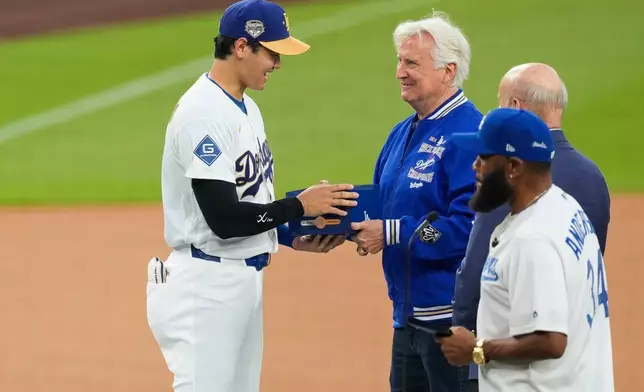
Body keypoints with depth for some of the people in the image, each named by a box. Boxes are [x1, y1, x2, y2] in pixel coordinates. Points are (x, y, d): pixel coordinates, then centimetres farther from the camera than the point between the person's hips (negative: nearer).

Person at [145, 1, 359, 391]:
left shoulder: (246, 108, 13)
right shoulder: (204, 114, -18)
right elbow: (224, 219, -24)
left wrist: (292, 238, 6)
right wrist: (299, 206, -15)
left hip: (245, 282, 10)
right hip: (207, 286, -10)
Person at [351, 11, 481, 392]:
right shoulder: (404, 133, 15)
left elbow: (467, 228, -23)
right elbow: (383, 203, 25)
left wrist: (392, 234, -20)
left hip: (452, 318, -10)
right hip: (407, 315, 10)